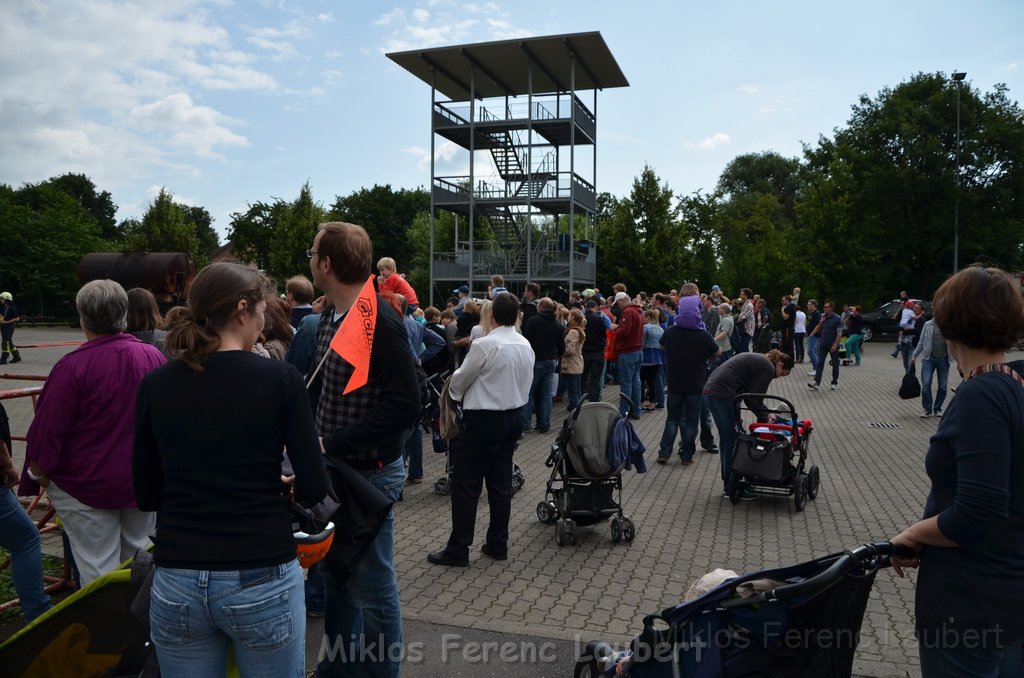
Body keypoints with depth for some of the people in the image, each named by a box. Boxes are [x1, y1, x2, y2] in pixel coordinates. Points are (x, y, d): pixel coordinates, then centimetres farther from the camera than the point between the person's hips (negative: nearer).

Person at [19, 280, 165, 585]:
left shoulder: (73, 366, -19)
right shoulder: (153, 356, -6)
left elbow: (48, 428, -14)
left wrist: (38, 471, 4)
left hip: (87, 486, -4)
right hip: (145, 482, 4)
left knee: (99, 570, 8)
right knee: (139, 558, 21)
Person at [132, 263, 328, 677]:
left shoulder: (155, 385, 0)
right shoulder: (280, 379, -10)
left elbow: (146, 495, 7)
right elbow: (313, 489, -9)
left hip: (177, 583, 3)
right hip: (261, 581, -3)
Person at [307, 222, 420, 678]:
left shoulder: (380, 323, -20)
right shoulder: (330, 316, 6)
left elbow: (404, 406, -24)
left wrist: (332, 443, -23)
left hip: (369, 473, -9)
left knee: (371, 588, 7)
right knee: (334, 575, 23)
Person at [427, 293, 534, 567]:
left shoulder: (485, 344, -17)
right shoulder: (526, 346, 5)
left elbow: (461, 378, -6)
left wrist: (453, 390, 15)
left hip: (483, 420, -7)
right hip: (513, 416, 7)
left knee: (466, 483, 0)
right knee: (501, 482, 13)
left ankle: (458, 549, 5)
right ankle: (498, 544, 20)